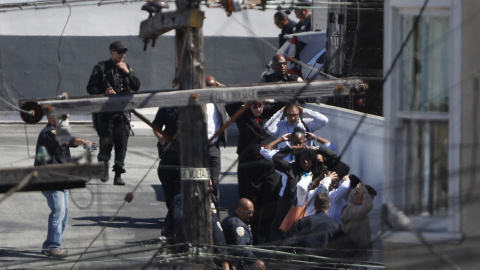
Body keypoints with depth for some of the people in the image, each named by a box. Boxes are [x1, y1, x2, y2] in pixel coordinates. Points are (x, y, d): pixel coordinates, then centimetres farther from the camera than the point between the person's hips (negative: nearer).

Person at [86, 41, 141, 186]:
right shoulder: (101, 68, 3)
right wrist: (104, 92, -15)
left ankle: (118, 175, 1)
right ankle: (104, 168, 13)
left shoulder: (127, 67, 15)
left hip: (123, 111, 3)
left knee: (121, 143, -3)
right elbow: (91, 88, 2)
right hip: (106, 111, -3)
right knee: (106, 141, -9)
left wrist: (127, 72, -3)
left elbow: (136, 87, 10)